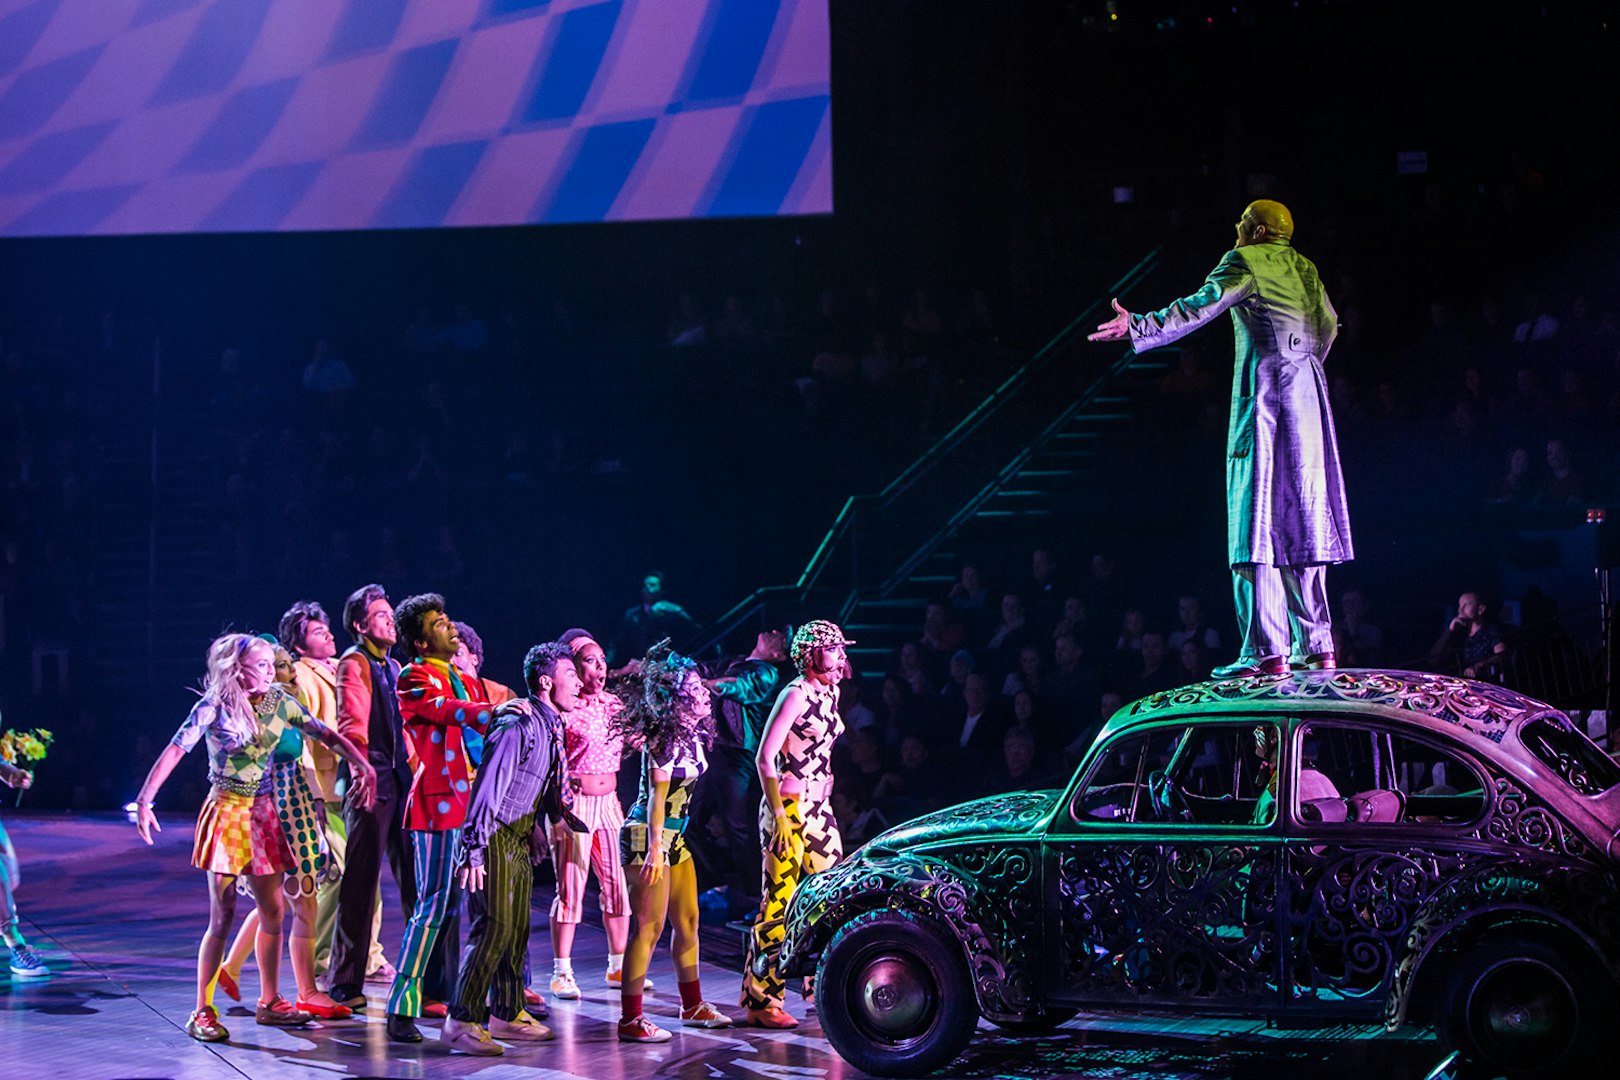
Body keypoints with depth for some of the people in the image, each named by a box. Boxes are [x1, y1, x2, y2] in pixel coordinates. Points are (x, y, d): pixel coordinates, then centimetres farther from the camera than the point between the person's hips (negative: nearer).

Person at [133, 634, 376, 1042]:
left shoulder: (279, 702, 3)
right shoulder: (213, 708, -11)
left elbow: (326, 734, 5)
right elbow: (175, 750, -19)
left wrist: (362, 765, -9)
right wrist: (144, 799, -29)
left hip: (264, 814, 5)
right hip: (227, 813, -5)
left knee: (272, 912, 8)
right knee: (223, 916, -6)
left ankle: (269, 1002, 21)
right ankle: (202, 1012, 1)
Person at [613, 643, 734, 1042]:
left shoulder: (691, 734, 9)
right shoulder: (665, 739, -17)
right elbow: (657, 794, -21)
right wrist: (654, 850, -24)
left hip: (674, 835, 9)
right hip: (647, 834, -9)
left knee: (688, 921, 15)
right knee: (650, 927, -10)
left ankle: (692, 1005, 28)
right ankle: (630, 1020, -8)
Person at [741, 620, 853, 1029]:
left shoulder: (830, 692, 12)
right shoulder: (795, 694, -13)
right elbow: (764, 758, -17)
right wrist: (779, 817, -20)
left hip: (819, 808, 9)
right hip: (788, 807, -9)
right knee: (780, 903, -7)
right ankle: (760, 1002, -2)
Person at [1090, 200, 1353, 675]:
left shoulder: (1244, 262, -3)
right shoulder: (1304, 268, 18)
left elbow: (1201, 306, -18)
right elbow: (1328, 326, 30)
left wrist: (1137, 327, -21)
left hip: (1262, 392, -7)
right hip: (1307, 395, 7)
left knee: (1257, 520, -8)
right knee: (1300, 517, 11)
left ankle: (1266, 650, -13)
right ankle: (1315, 645, 11)